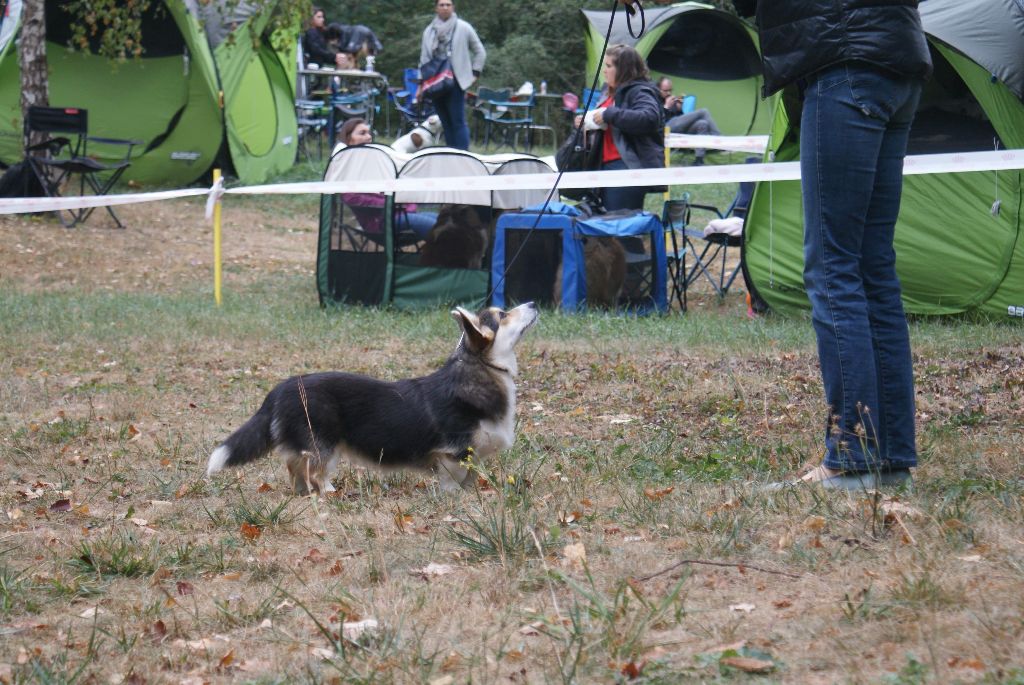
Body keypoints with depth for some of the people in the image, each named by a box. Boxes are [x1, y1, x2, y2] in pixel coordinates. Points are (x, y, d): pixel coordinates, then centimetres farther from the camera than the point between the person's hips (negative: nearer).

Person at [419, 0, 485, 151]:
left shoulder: (463, 28, 1)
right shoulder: (429, 31, 12)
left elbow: (480, 52, 8)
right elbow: (424, 59, 15)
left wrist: (475, 73, 2)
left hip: (455, 82, -4)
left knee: (458, 121, -9)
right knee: (446, 122, 6)